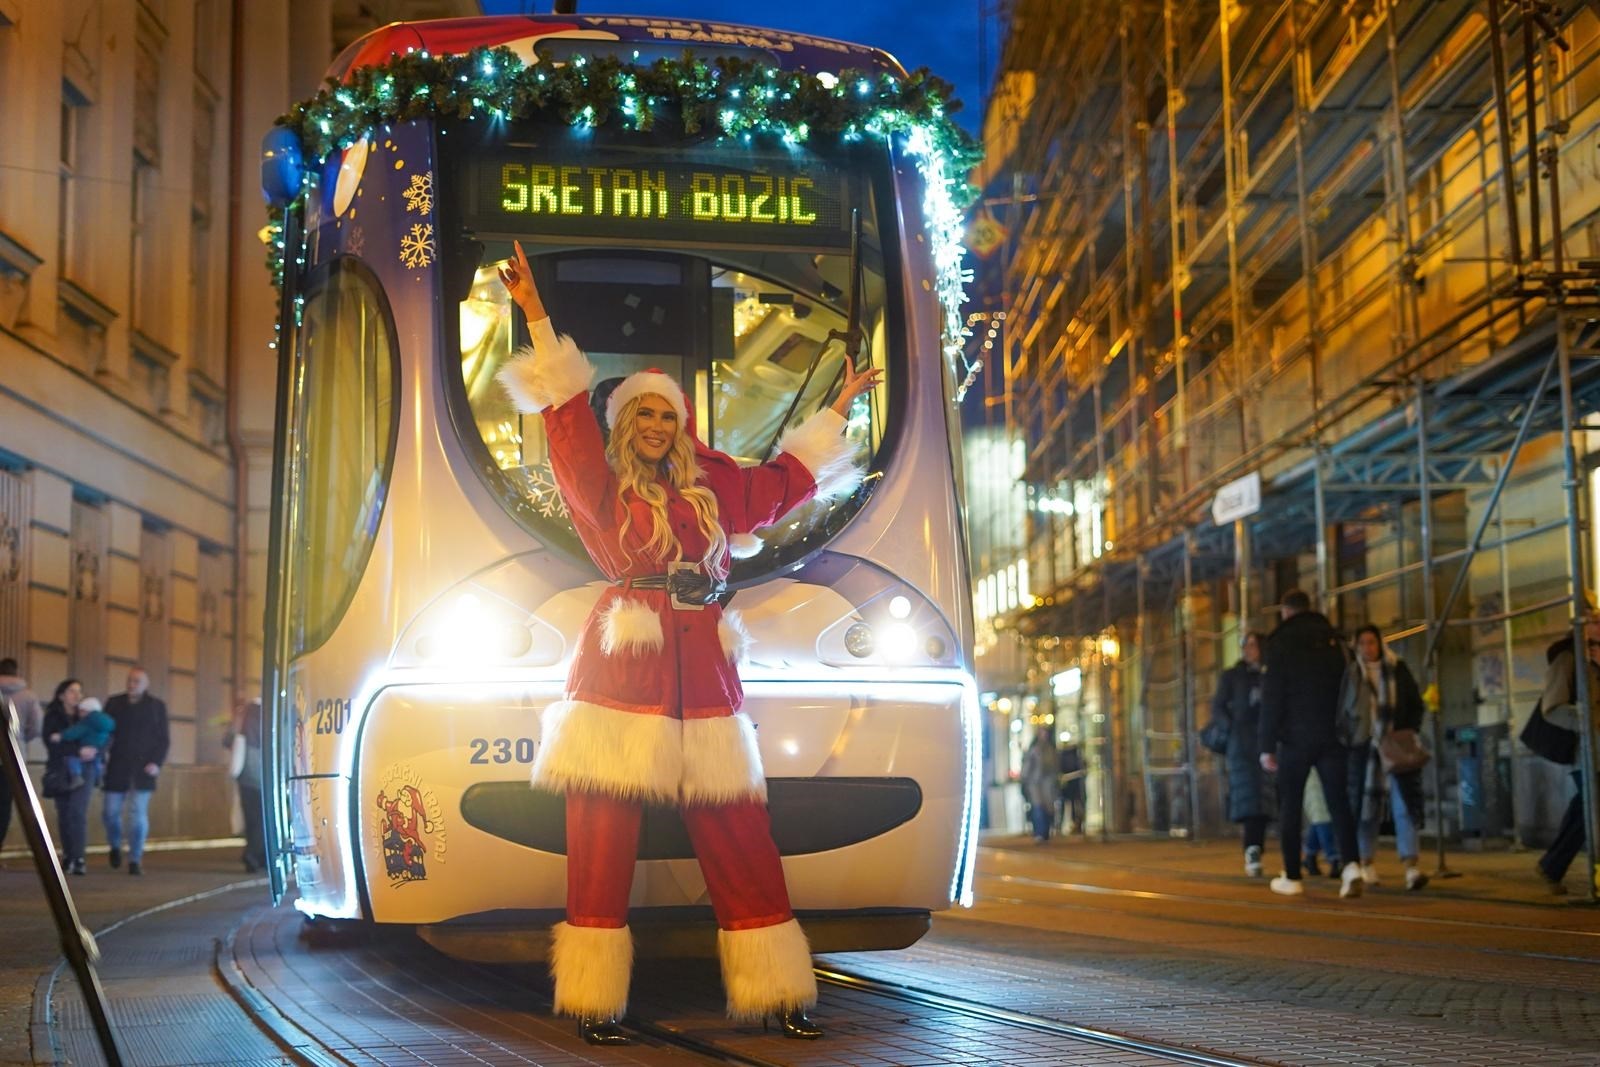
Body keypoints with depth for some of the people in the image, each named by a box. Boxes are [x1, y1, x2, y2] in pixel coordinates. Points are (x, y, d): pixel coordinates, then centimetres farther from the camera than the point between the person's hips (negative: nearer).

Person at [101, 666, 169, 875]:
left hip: (143, 769, -2)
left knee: (138, 814, -8)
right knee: (110, 811, 3)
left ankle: (135, 860, -2)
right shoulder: (114, 703, 9)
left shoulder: (156, 706, 6)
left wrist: (157, 763, -9)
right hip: (117, 769, 2)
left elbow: (163, 739, 4)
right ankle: (115, 846, 32)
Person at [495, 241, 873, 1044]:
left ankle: (778, 995, 11)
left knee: (741, 843, 4)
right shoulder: (601, 483, 5)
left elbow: (783, 481, 30)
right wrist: (536, 317, -10)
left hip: (701, 674, 4)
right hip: (625, 664, -4)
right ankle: (595, 1004, 0)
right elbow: (568, 414, -4)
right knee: (601, 841, -5)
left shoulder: (709, 486, 18)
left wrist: (838, 409, 36)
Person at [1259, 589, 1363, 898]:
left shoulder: (1281, 642, -4)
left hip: (1295, 736, -3)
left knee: (1289, 805, 8)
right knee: (1338, 801, 2)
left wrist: (1267, 745, -6)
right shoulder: (1333, 639, 9)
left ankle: (1291, 877, 11)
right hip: (1332, 736, 3)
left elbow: (1271, 697, -8)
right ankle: (1351, 864, -18)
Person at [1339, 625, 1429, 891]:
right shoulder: (1350, 674, 4)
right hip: (1364, 748, 0)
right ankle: (1367, 863, 19)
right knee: (1366, 804, 4)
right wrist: (1347, 739, -3)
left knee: (1405, 803, -9)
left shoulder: (1397, 669, 6)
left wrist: (1409, 733, -2)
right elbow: (1340, 710, 8)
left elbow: (1416, 704, 11)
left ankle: (1410, 866, -16)